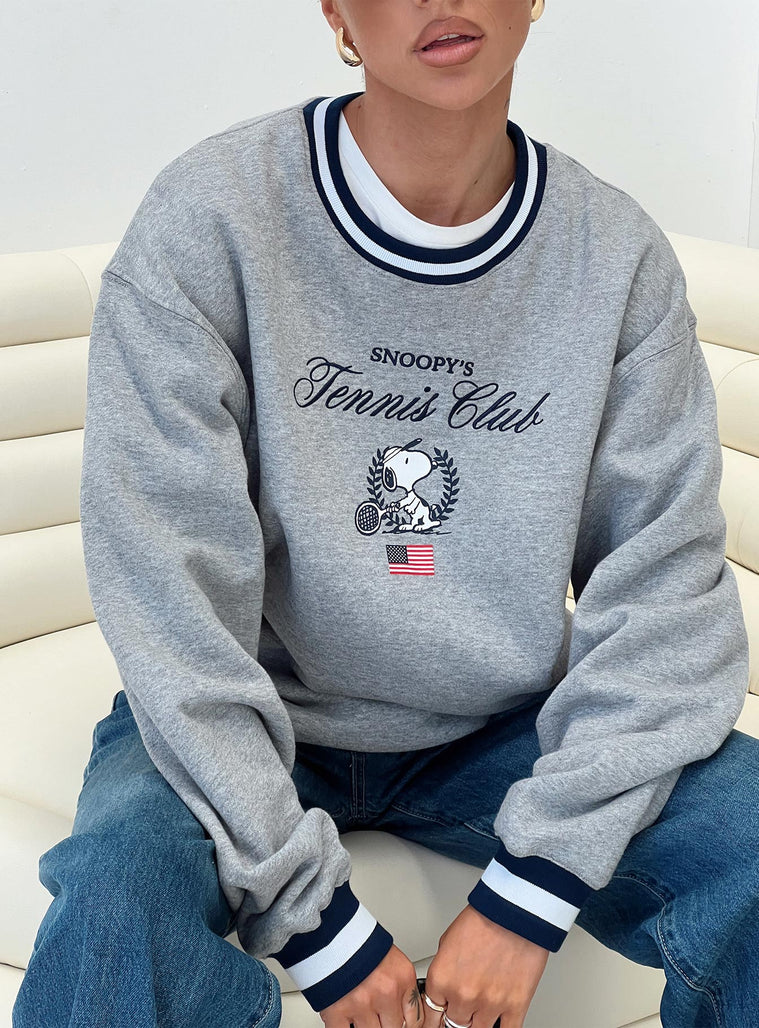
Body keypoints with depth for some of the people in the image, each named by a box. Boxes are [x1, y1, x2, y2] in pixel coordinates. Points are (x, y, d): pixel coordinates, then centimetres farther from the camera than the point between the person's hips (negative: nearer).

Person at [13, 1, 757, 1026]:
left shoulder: (620, 254, -5)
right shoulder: (208, 218, -14)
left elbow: (666, 589, -8)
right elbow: (170, 598, -17)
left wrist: (529, 890, -16)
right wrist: (317, 919, -19)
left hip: (501, 730, 3)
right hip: (249, 721, -2)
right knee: (120, 896, -33)